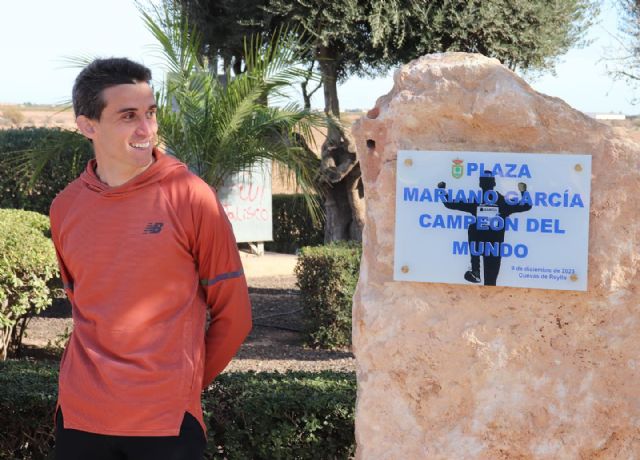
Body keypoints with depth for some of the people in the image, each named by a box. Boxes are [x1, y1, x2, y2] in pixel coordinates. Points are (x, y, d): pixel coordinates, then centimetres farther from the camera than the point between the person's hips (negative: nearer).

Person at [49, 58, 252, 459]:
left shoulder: (192, 197, -6)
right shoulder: (65, 207, 4)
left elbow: (233, 314, 0)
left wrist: (185, 384, 5)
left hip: (167, 419, -3)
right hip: (80, 416, 3)